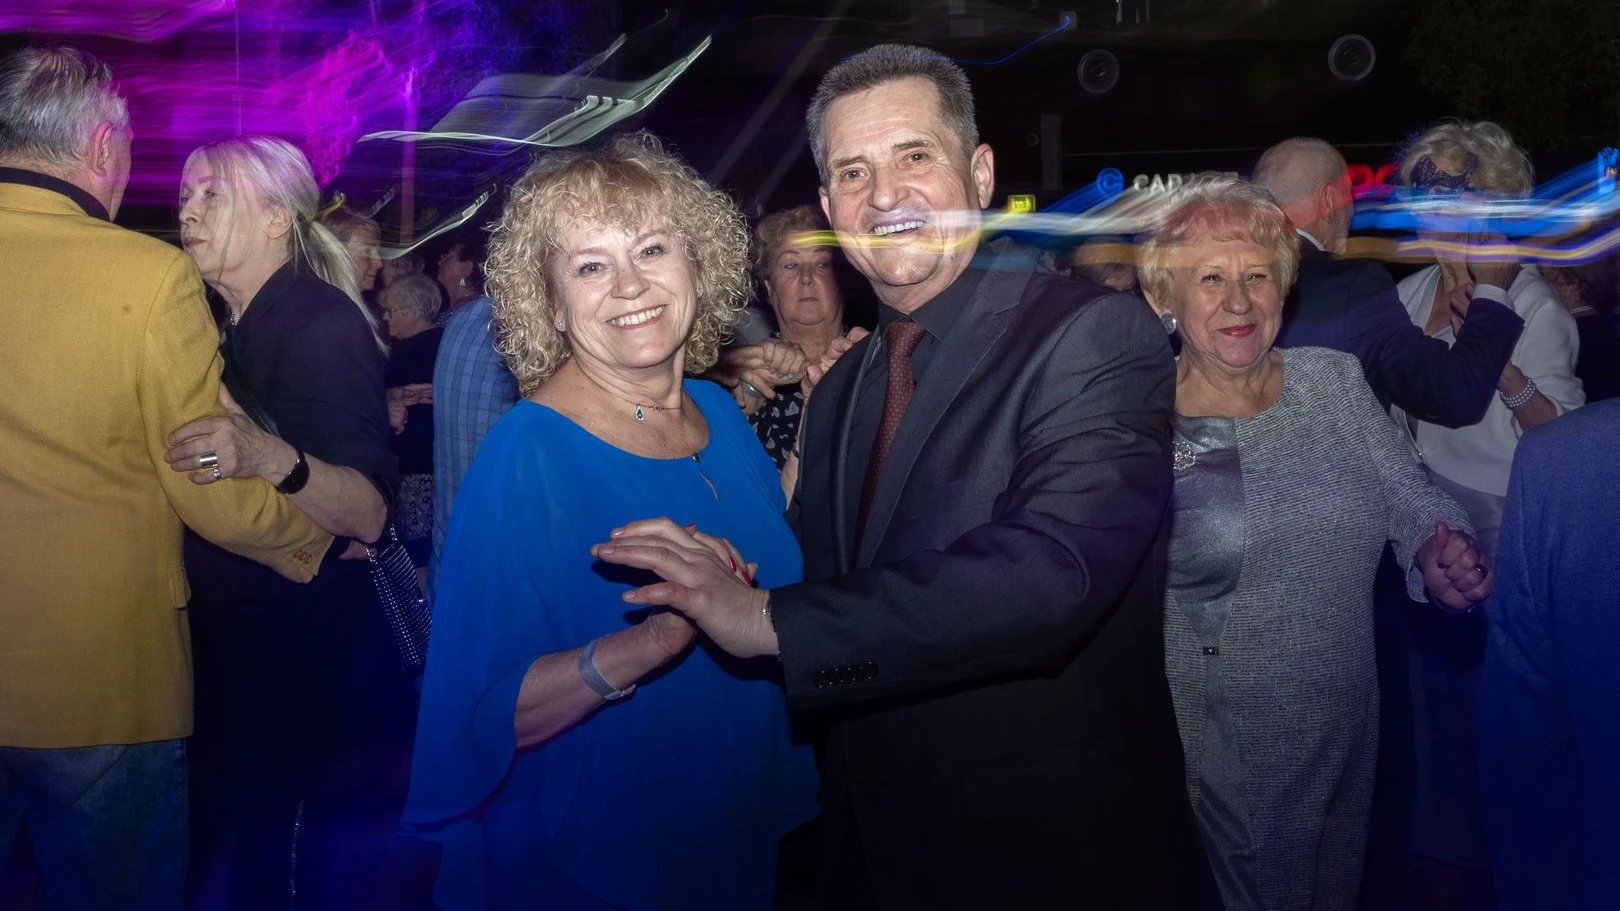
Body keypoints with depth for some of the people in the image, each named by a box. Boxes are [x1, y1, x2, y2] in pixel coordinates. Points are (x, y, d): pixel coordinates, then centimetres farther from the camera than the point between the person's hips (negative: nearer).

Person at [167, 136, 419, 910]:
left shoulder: (321, 325, -17)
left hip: (299, 636, -8)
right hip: (226, 622, 8)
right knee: (227, 823, 16)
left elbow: (370, 513, -27)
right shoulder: (218, 324, 9)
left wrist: (269, 457, -43)